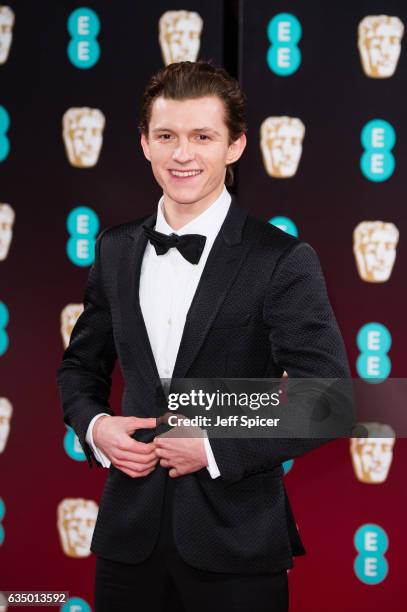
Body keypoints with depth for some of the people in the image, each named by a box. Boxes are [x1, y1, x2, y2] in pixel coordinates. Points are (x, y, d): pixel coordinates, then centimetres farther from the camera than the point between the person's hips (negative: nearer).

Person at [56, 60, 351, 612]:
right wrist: (94, 426, -3)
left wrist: (217, 448, -16)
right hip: (130, 531, 4)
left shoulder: (283, 260, -9)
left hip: (236, 544, -4)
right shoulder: (115, 250, 7)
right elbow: (81, 366, 17)